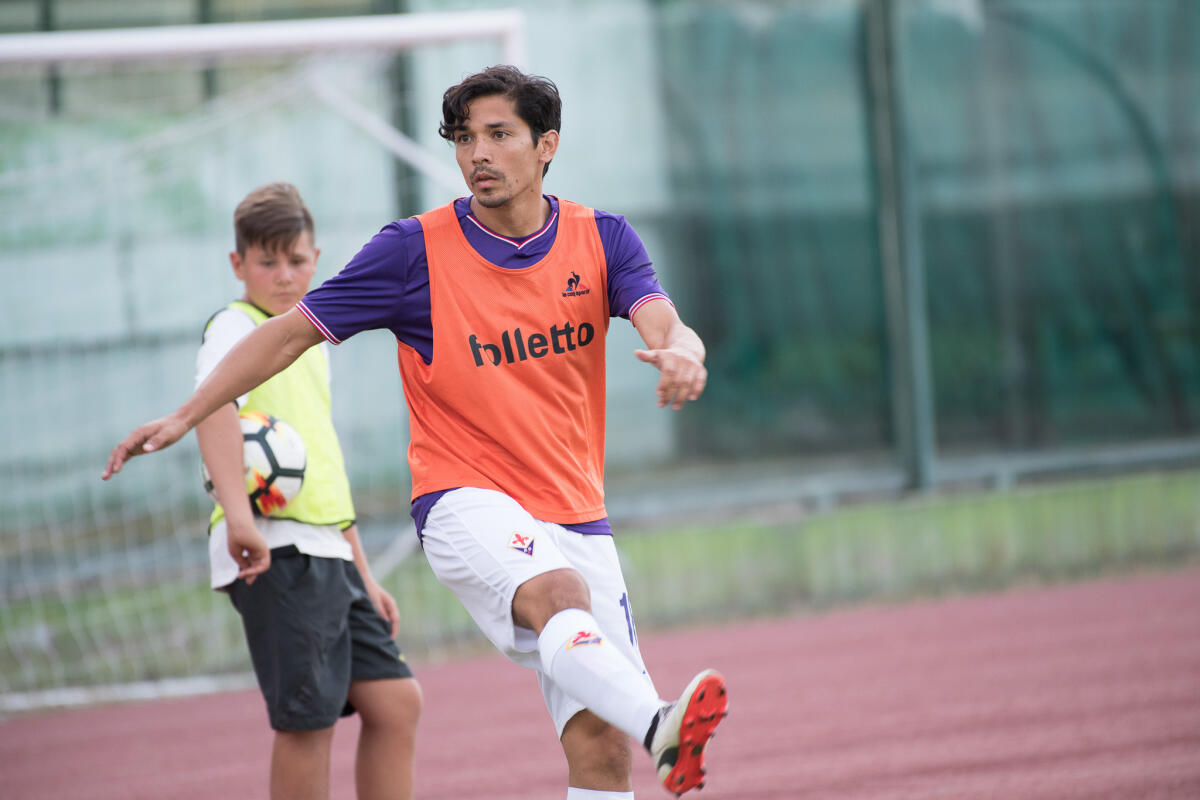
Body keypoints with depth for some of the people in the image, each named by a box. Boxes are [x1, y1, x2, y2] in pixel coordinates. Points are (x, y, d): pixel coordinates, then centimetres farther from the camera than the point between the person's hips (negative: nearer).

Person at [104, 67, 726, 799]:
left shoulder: (603, 240, 5)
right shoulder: (416, 249, -2)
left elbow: (663, 322, -12)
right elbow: (294, 331, 5)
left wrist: (680, 352, -37)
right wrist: (184, 417, 1)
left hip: (577, 516, 4)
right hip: (468, 502, -4)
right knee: (558, 593, -37)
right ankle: (662, 729, -63)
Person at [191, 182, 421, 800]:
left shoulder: (309, 341, 22)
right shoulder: (236, 328, -5)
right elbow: (214, 407, -26)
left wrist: (363, 575, 26)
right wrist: (238, 513, -41)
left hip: (326, 552, 9)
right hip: (275, 551, -9)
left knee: (395, 700, 7)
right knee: (308, 716, -9)